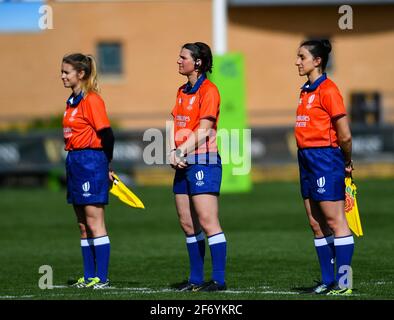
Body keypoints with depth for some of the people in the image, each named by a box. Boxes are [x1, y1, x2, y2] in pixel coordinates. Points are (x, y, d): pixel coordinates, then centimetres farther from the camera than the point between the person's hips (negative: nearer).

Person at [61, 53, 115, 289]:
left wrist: (105, 166, -9)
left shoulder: (92, 100, -12)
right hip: (74, 162, 9)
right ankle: (89, 276, 15)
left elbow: (107, 135, -15)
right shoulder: (72, 102, 14)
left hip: (91, 162, -9)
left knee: (94, 223, -7)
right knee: (83, 225, 11)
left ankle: (102, 277, -4)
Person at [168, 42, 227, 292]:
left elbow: (203, 130, -14)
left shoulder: (208, 90, -8)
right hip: (183, 164, 9)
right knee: (187, 224, 9)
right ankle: (196, 278, 15)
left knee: (208, 222, -10)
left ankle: (219, 279, -8)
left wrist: (182, 151, -12)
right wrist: (173, 152, -3)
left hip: (203, 161, -9)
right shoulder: (183, 91, 17)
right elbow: (175, 124, 13)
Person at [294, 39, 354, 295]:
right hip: (307, 159, 9)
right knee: (316, 223, 10)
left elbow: (345, 135, -16)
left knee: (334, 221, -6)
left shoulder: (328, 90, -13)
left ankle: (343, 282, -4)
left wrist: (347, 162, -3)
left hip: (325, 159, -9)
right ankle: (328, 280, 15)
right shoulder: (306, 91, 14)